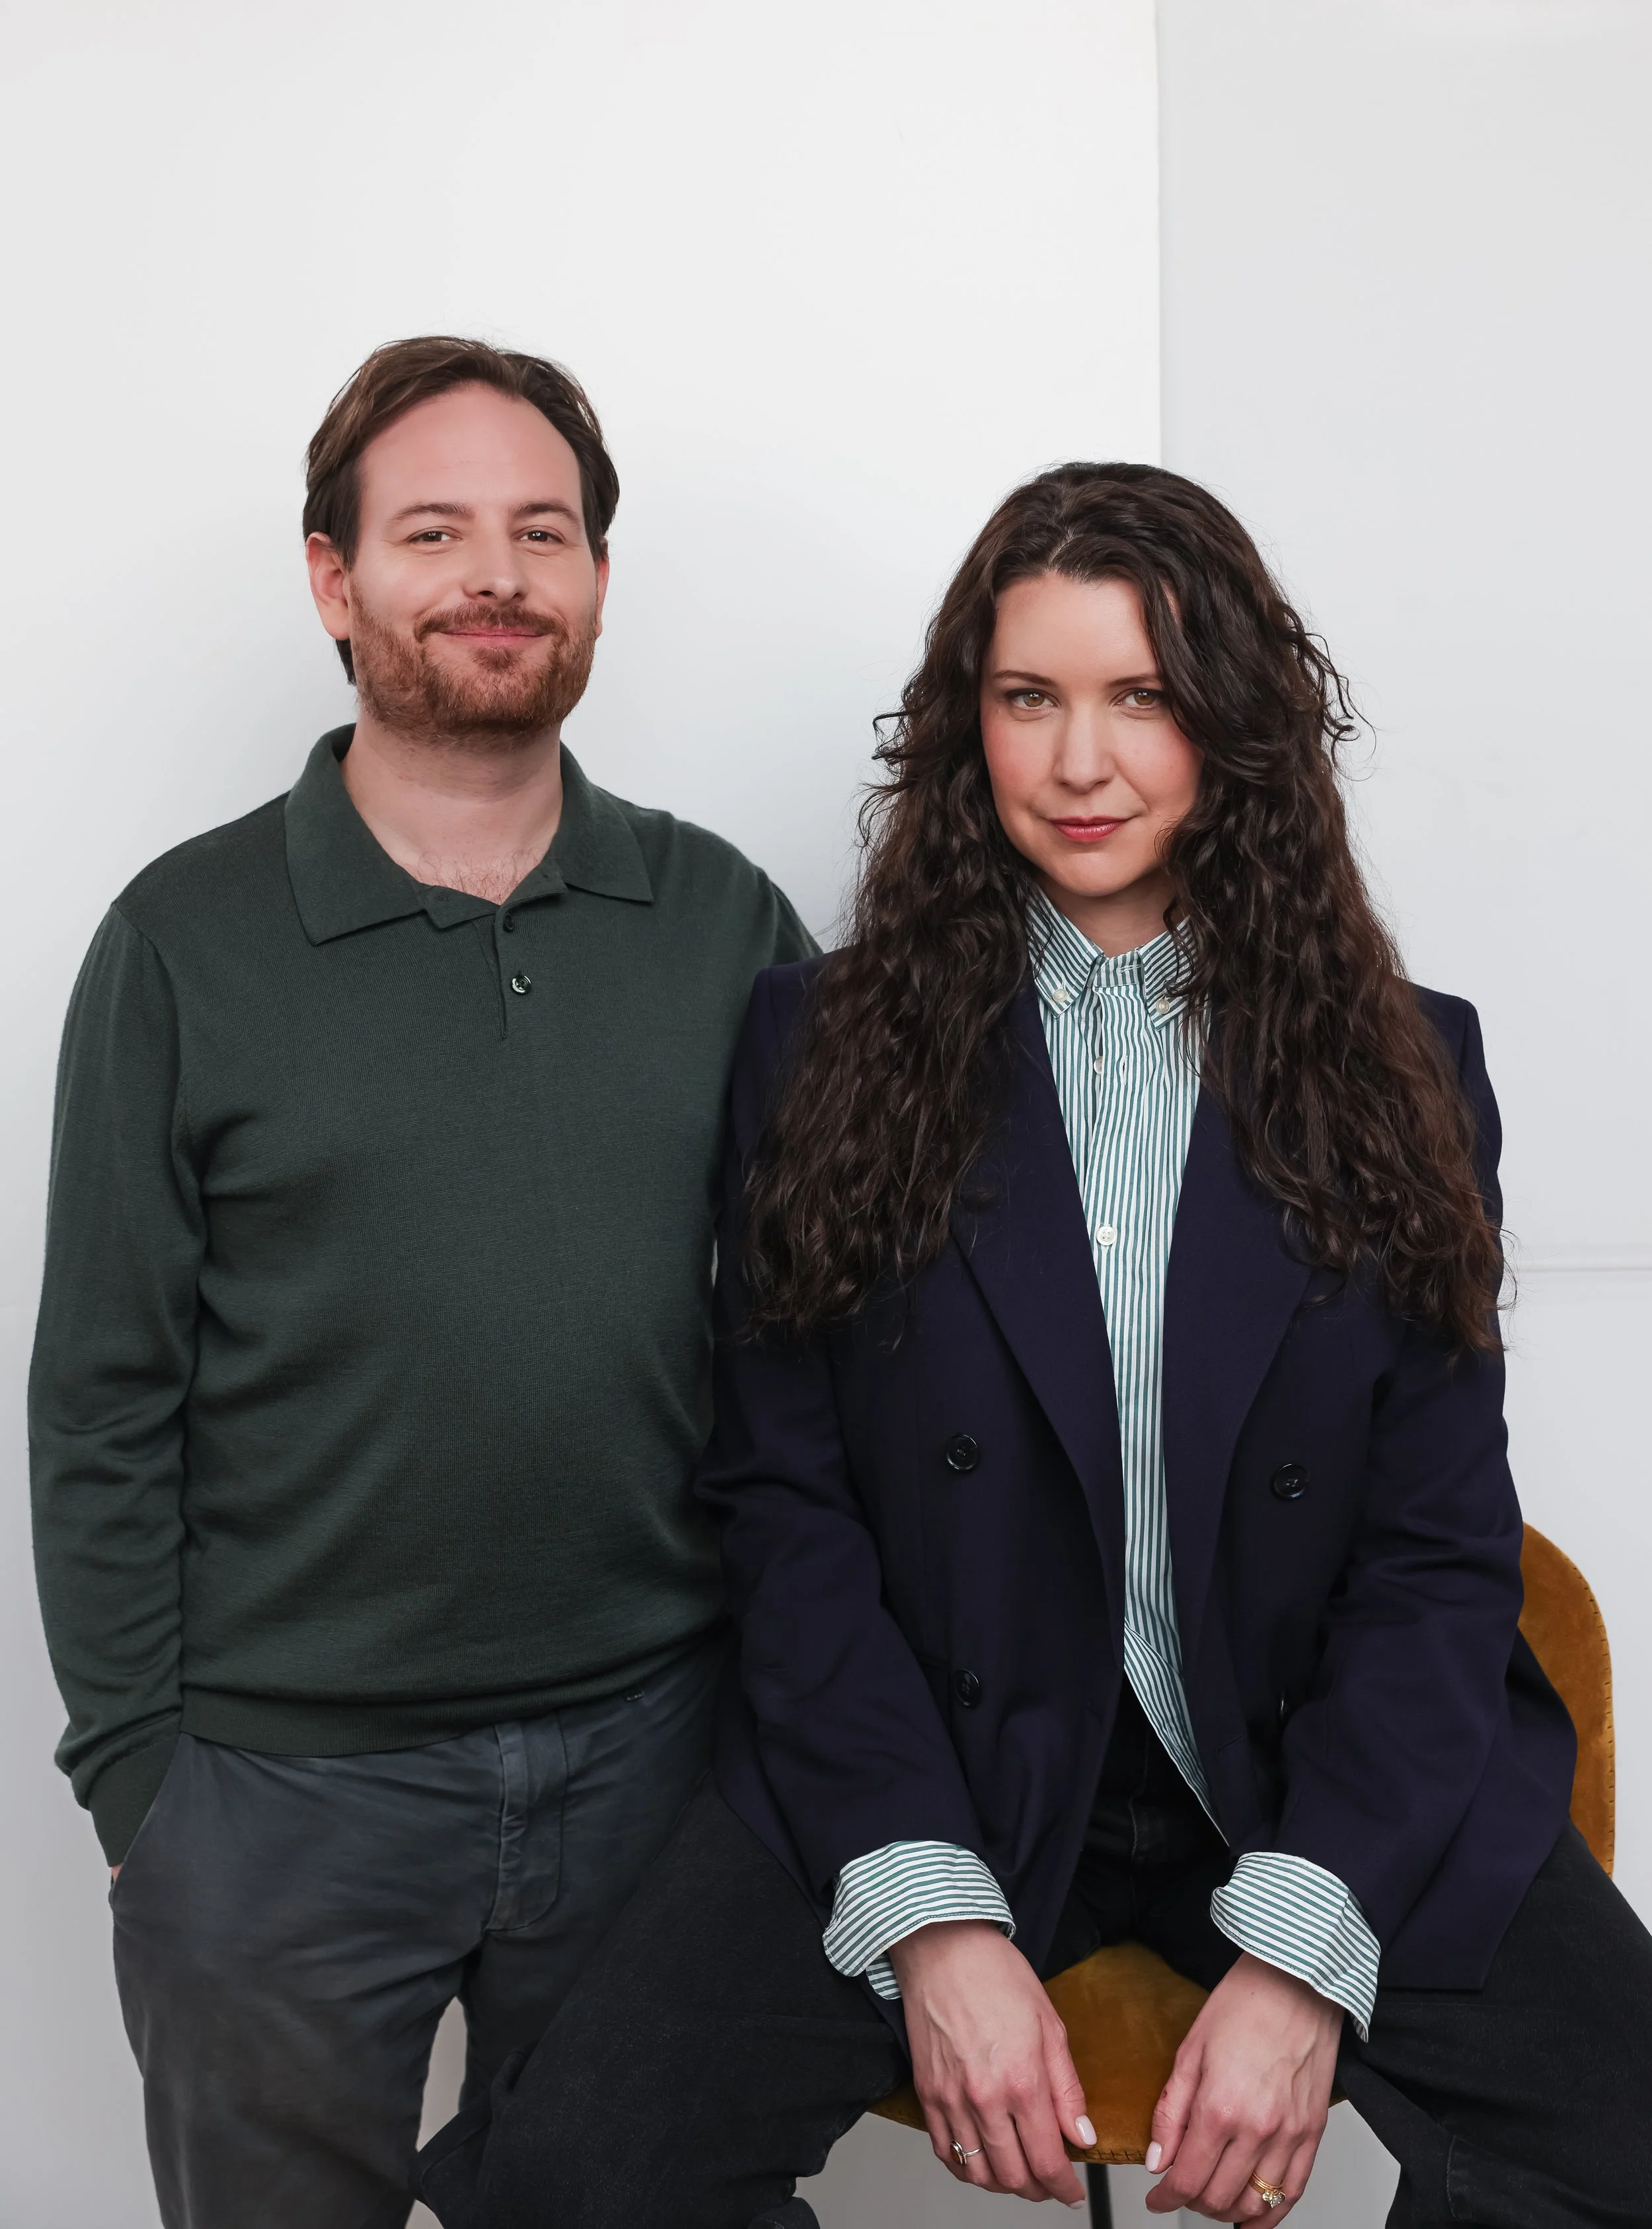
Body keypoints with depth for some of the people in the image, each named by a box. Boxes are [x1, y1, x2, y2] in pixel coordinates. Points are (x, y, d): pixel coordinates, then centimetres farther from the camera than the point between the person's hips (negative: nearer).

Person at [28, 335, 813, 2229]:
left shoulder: (724, 920, 1)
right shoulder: (189, 938, -5)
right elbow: (103, 1407, -3)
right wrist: (134, 1772, -5)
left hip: (652, 1749, 2)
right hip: (278, 1789, -1)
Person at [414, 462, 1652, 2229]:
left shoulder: (1405, 1065, 3)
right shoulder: (826, 1043, 2)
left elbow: (1441, 1546, 0)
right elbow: (781, 1498, -1)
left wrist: (1302, 1951, -12)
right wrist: (936, 1915, -11)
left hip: (1325, 1772, 1)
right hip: (925, 1762, 0)